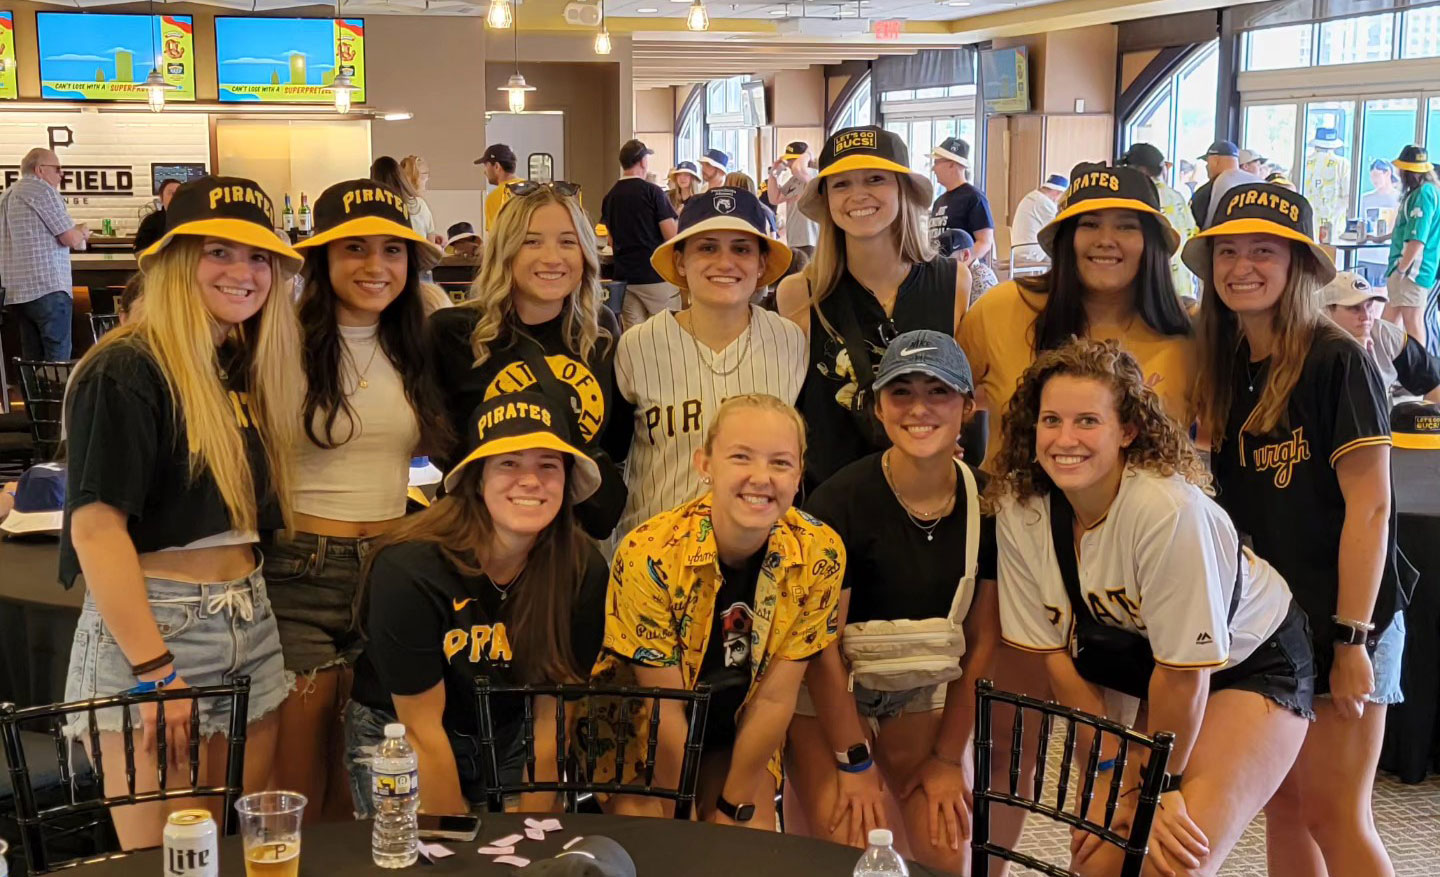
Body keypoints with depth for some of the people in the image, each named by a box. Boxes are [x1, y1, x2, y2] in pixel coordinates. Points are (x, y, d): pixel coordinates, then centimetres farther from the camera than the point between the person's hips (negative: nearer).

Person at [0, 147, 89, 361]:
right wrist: (82, 233, 11)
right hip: (47, 288, -8)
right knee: (58, 360, -8)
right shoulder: (42, 190, -7)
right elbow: (71, 239, -11)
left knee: (32, 359, 9)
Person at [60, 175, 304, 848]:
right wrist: (155, 670, -20)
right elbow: (95, 527, -18)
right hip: (149, 630, -7)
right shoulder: (126, 371, -12)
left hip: (251, 629, 7)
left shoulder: (247, 367, 11)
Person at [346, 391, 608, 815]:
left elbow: (551, 718, -9)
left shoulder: (583, 570, -16)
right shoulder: (409, 568, -26)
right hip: (396, 735, -2)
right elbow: (422, 729, -19)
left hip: (507, 739, 3)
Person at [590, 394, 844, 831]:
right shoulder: (649, 553, -30)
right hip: (645, 730, -2)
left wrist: (735, 806, -9)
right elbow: (664, 707, -21)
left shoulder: (819, 554, -21)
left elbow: (774, 697, -13)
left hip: (740, 731, 2)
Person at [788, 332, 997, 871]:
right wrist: (854, 764, -14)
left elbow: (982, 641, -2)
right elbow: (822, 646, -17)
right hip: (831, 691, -3)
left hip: (926, 694, 4)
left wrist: (948, 756, -1)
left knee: (950, 854, -1)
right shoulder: (841, 502, -21)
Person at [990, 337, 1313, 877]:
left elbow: (1185, 671, -25)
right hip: (1138, 659, 5)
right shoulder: (1018, 506, -18)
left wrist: (1160, 784, -13)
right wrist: (1113, 770, -11)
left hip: (1251, 662, -5)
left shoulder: (1168, 507, -33)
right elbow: (1055, 653, -9)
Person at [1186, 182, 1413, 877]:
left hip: (1337, 619, -6)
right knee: (1282, 801, 13)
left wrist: (1352, 637, -17)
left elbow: (1368, 504, -15)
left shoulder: (1336, 360, -12)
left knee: (1333, 815, -2)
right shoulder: (1224, 368, 7)